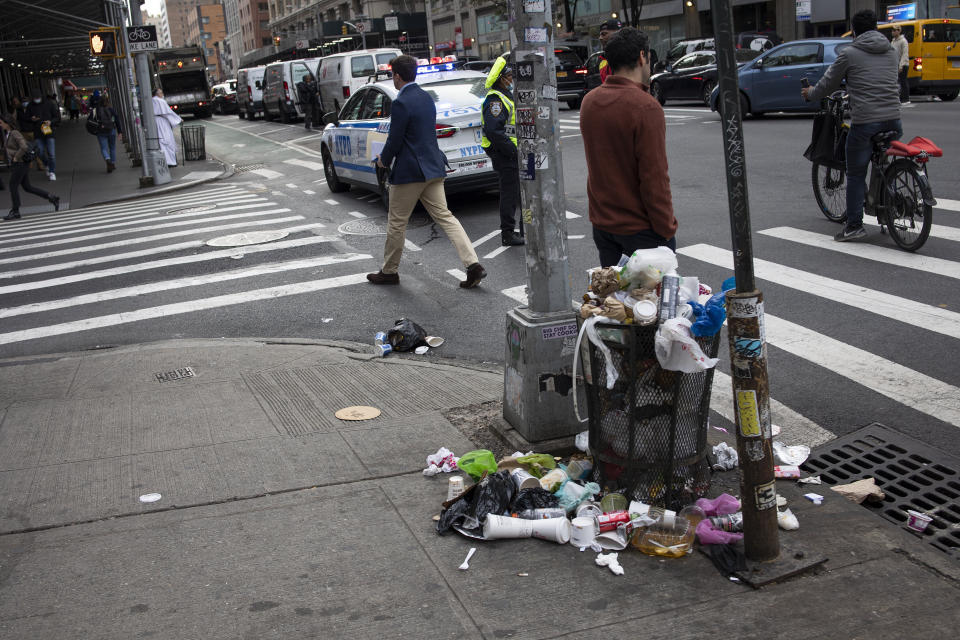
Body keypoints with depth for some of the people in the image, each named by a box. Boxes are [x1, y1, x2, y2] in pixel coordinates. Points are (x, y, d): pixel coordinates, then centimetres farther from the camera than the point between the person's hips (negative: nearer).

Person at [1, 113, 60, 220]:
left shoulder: (15, 133, -17)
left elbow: (24, 147, -28)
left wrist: (16, 157, -19)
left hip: (20, 164, -10)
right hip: (14, 164, 10)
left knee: (13, 186, -4)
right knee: (27, 187, 11)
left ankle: (15, 211, 5)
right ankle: (53, 199, 13)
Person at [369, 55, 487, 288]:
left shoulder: (401, 103, -16)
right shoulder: (426, 98, 11)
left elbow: (394, 140, -15)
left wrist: (384, 160, 5)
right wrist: (388, 155, 23)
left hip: (409, 171, -8)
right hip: (432, 168, 8)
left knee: (397, 223, 7)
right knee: (444, 217, 6)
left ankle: (389, 271, 20)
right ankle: (473, 265, -4)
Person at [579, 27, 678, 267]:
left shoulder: (589, 102, 4)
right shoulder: (646, 107, -18)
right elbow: (655, 177, -20)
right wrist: (667, 229, -10)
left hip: (601, 223, 7)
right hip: (640, 227, -7)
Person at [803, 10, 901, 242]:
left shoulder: (849, 54, -1)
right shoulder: (891, 52, 15)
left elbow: (828, 84, 7)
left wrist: (811, 94, 27)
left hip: (864, 121, -5)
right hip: (893, 119, 5)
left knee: (856, 175, 3)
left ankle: (854, 224, 3)